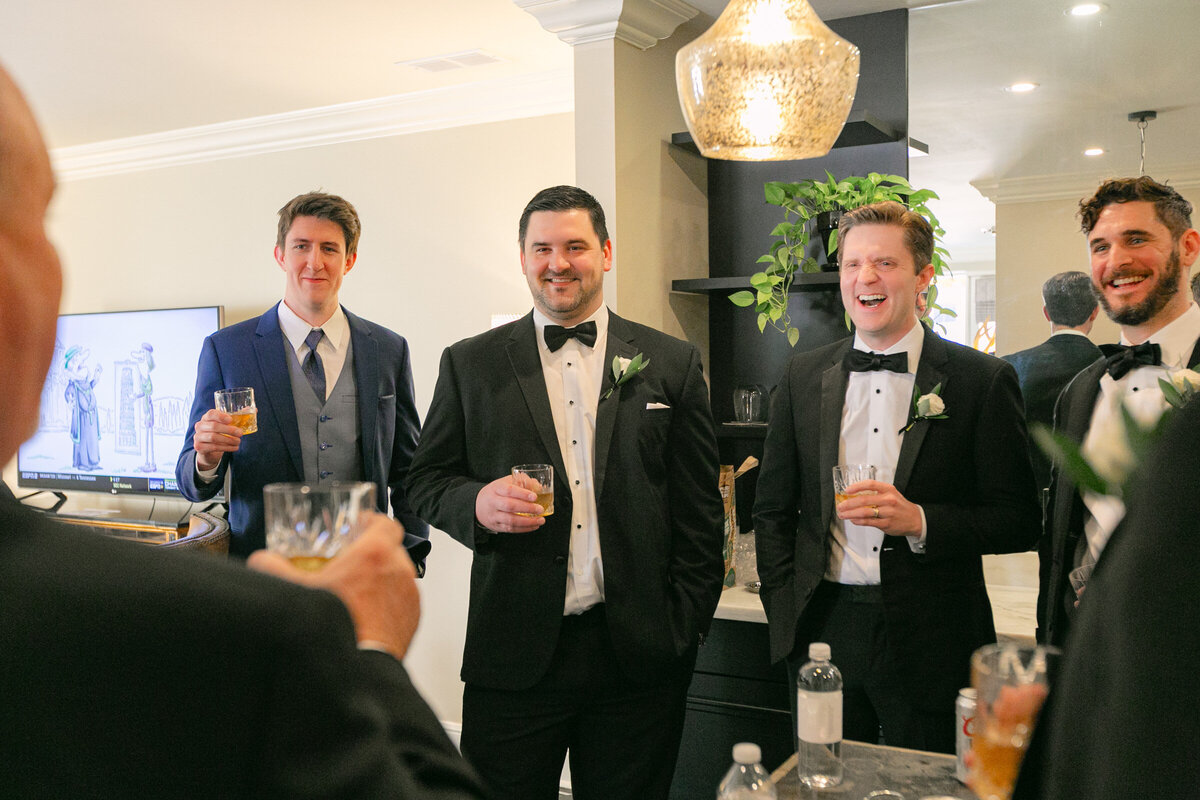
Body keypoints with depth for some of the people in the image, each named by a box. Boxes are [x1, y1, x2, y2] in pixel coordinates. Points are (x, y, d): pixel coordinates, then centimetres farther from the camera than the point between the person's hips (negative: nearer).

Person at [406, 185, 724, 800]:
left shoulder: (672, 363, 6)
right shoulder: (470, 364, 7)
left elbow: (700, 511, 5)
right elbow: (425, 481, 9)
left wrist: (685, 627, 0)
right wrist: (477, 502, -13)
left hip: (638, 654, 1)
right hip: (513, 654, 0)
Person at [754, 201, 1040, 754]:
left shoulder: (984, 381, -3)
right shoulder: (803, 376, 6)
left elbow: (1020, 521, -3)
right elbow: (772, 511, 10)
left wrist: (920, 520, -18)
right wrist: (786, 617, 2)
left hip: (932, 646, -2)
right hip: (823, 635, 3)